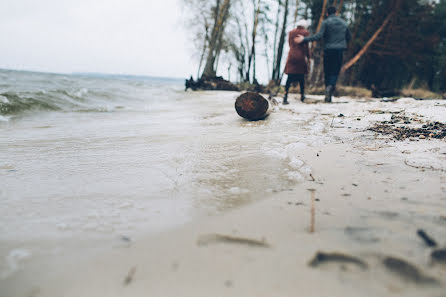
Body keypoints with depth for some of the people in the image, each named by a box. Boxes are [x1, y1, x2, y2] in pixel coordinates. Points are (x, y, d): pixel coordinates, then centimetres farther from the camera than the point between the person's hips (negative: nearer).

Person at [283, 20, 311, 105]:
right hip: (301, 56, -3)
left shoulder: (291, 32, 12)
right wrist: (308, 56, 2)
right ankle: (302, 95, 19)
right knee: (301, 76, 10)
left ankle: (285, 95, -15)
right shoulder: (305, 33, -1)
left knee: (290, 77, -1)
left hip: (291, 56, 3)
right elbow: (306, 46, -5)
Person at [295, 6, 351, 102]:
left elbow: (319, 35, -15)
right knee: (335, 71, 5)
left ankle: (328, 97, -1)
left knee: (327, 72, 5)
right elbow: (349, 37, 19)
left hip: (328, 50, -3)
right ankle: (331, 85, -27)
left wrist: (304, 39, -14)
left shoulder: (326, 22, -3)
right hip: (340, 50, 3)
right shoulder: (343, 23, 13)